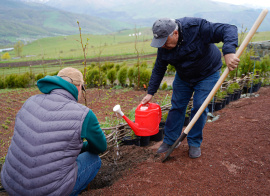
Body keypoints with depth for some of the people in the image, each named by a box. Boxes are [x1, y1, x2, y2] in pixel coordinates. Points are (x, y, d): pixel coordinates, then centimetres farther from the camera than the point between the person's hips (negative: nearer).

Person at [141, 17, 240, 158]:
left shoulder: (197, 28, -32)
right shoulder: (163, 48, -15)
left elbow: (228, 30, -33)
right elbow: (158, 70, -4)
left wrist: (229, 52, -53)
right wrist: (150, 93, -4)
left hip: (207, 74, -4)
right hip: (183, 77, 4)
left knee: (199, 108, -9)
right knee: (177, 107, 2)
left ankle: (195, 143, 9)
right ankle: (169, 140, 16)